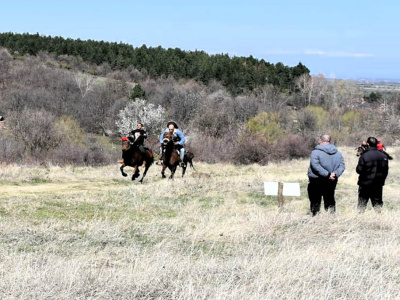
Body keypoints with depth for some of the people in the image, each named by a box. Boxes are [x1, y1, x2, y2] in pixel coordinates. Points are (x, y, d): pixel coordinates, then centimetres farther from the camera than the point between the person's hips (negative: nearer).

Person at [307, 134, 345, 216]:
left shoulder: (316, 152, -12)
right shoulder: (337, 153, 5)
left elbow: (316, 166, -22)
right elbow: (342, 166, 0)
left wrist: (327, 174, -21)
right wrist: (335, 174, -12)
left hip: (316, 181, -5)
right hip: (332, 182, 5)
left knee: (315, 202, 3)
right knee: (330, 201, 15)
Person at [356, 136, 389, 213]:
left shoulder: (364, 156, -16)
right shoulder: (383, 156, 0)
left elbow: (359, 170, -13)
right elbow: (386, 171, 7)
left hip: (365, 184, -3)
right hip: (378, 185, 4)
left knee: (362, 203, 6)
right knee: (377, 203, 12)